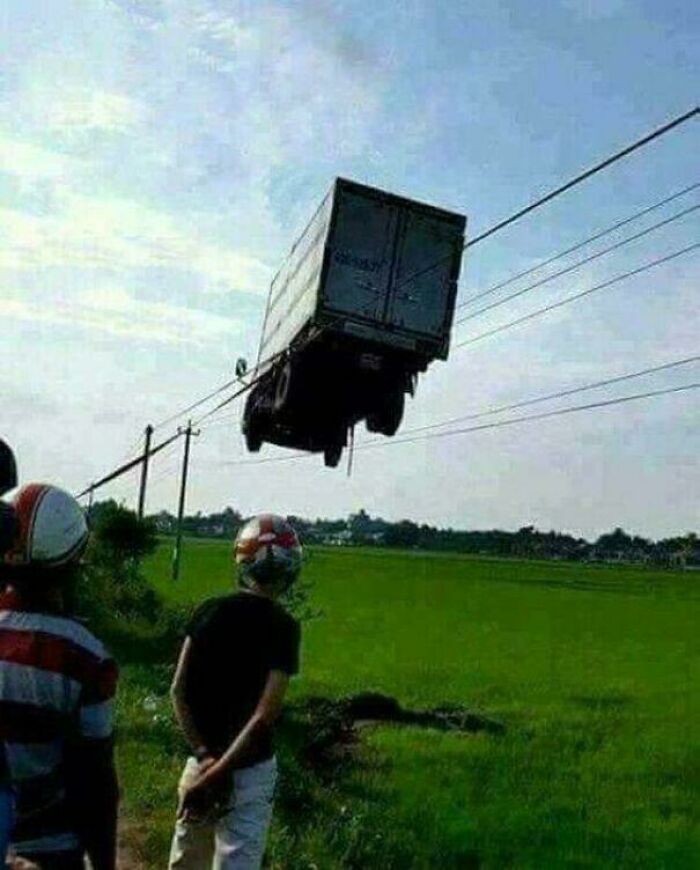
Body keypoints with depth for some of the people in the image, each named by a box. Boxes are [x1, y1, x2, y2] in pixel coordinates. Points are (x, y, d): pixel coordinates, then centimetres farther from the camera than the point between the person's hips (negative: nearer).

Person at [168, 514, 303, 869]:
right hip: (250, 770, -4)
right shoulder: (282, 627, -14)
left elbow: (178, 690, -5)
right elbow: (265, 715, -20)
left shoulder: (209, 611, -2)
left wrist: (205, 755, -8)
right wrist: (219, 771, -16)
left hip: (202, 759, 5)